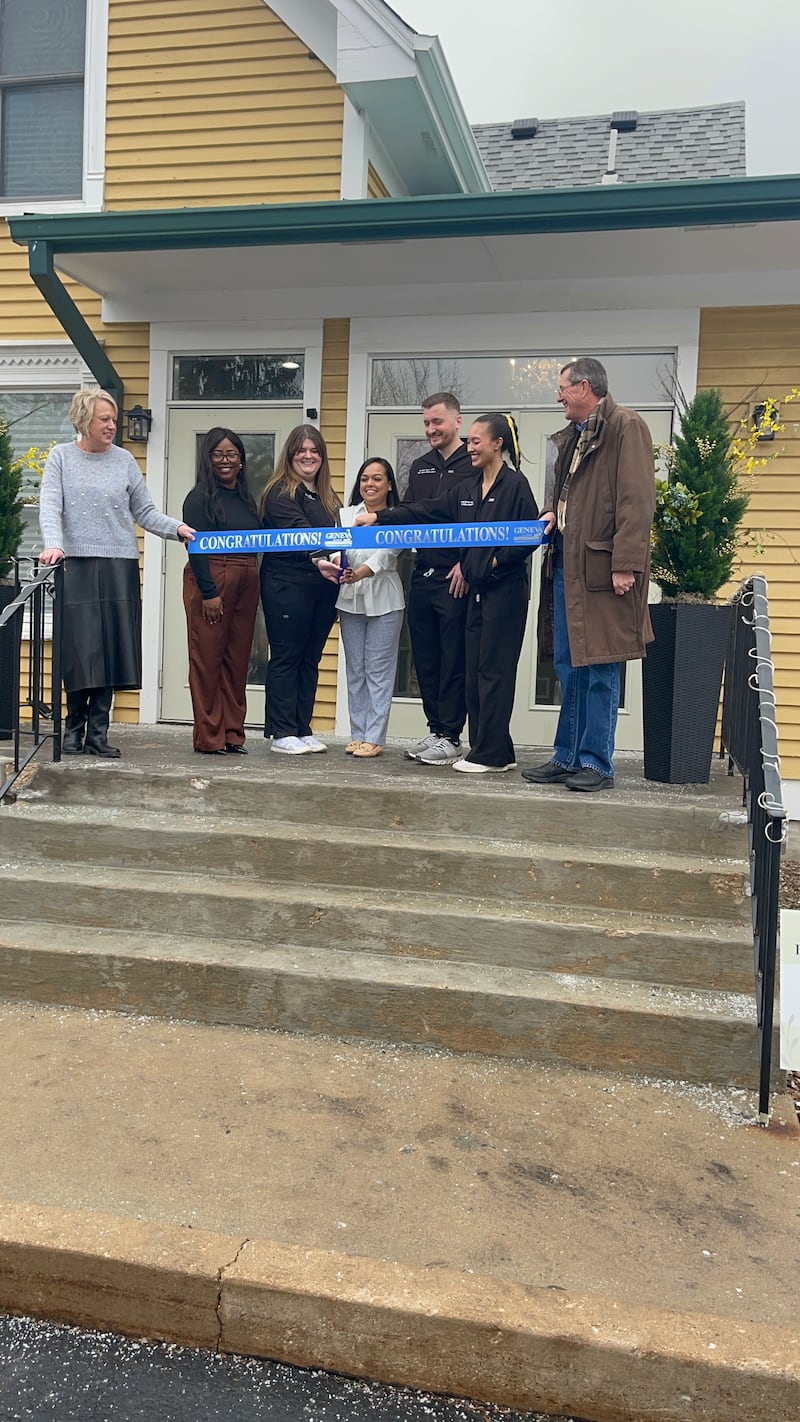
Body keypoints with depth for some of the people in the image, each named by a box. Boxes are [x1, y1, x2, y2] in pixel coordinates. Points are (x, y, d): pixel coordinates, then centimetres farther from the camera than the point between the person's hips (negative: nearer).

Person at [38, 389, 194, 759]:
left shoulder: (124, 461, 10)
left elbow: (145, 512, 9)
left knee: (112, 649, -1)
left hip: (120, 567, 2)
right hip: (78, 565, -1)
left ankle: (98, 731, 7)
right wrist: (53, 544, -21)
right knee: (79, 648, -4)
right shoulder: (61, 457, 7)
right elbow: (50, 506, -4)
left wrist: (177, 528, -7)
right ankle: (74, 727, 12)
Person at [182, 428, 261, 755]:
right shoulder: (201, 497, -3)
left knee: (237, 660, 8)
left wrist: (253, 587, 9)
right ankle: (209, 738, 3)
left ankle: (233, 734, 15)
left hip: (245, 585, 7)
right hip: (210, 583, -7)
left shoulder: (246, 498, 17)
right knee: (208, 658, -3)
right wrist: (209, 592, -18)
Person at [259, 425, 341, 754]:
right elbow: (298, 533, -22)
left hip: (323, 587, 7)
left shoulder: (326, 495, 19)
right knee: (286, 657, -2)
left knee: (311, 658, 10)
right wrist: (317, 559, -37)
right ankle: (282, 732, 3)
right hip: (287, 585, -7)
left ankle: (302, 729, 17)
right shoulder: (280, 492, -6)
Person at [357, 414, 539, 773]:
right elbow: (427, 512, 12)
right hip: (477, 591, 8)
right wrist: (379, 517, 6)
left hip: (505, 590, -8)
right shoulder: (466, 489, 15)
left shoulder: (515, 484, -6)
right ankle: (499, 752, 15)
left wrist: (499, 559, -14)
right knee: (475, 672, 8)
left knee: (493, 671, -5)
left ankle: (489, 753, 2)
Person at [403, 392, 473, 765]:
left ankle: (451, 737, 4)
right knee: (425, 658, 10)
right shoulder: (420, 467, 18)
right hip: (422, 575, 7)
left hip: (456, 578, -7)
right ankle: (435, 729, 20)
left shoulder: (475, 465, -4)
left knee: (453, 660, -2)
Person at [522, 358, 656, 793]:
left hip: (602, 565, -9)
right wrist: (551, 513, 9)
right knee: (568, 665, 12)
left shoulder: (626, 426, -6)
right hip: (567, 563, 9)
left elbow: (637, 500, -14)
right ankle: (567, 758, 20)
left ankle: (596, 764, 4)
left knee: (599, 667, -4)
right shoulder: (571, 437, 20)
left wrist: (625, 564, -21)